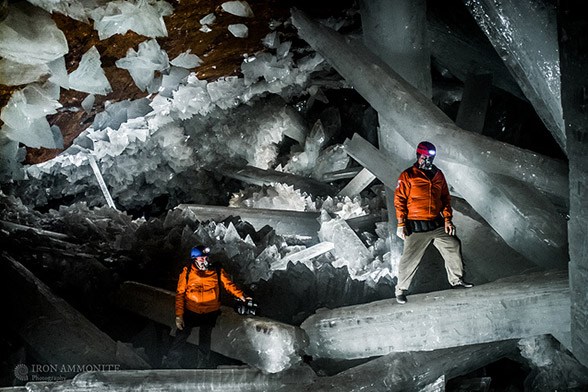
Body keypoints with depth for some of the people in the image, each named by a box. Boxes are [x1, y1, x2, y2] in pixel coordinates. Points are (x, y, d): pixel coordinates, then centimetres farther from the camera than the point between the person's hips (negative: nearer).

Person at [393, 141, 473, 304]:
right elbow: (399, 200, -7)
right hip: (416, 227, -5)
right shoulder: (407, 176, -4)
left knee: (454, 247, 6)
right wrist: (401, 224, -13)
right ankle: (401, 288, 13)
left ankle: (456, 279, 24)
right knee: (410, 258, -4)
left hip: (437, 224, 5)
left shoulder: (438, 175, 12)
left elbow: (446, 198, 17)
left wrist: (447, 220, 8)